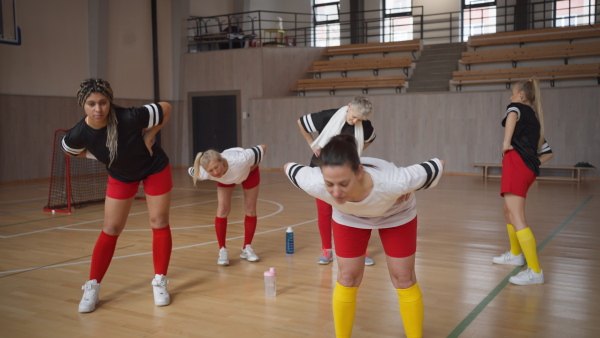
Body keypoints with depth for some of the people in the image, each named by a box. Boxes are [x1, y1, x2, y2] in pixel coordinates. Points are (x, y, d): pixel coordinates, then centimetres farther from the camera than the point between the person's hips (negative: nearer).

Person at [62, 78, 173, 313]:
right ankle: (92, 287, 14)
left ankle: (160, 282, 12)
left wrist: (149, 136, -22)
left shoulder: (130, 118, -36)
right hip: (121, 176, 2)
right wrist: (99, 155, -13)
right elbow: (70, 151, 0)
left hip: (155, 168, -2)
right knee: (110, 230, 2)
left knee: (159, 223, -2)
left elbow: (166, 108, -20)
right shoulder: (78, 135, -25)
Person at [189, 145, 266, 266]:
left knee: (250, 210, 0)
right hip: (225, 177, 1)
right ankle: (222, 251, 0)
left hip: (248, 171, -1)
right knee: (223, 209, -11)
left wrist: (253, 167, -23)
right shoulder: (204, 174, -39)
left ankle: (247, 249, 15)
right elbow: (191, 171, -14)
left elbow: (262, 148, -31)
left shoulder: (242, 159, -48)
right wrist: (218, 176, -14)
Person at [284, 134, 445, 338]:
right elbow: (289, 167, -16)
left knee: (403, 279, 4)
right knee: (347, 278, 4)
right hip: (349, 218, 1)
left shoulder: (394, 183, -46)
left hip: (396, 215, -1)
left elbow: (438, 165, -27)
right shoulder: (315, 184, -40)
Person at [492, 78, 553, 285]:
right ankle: (515, 254, 41)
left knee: (517, 218, -12)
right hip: (529, 169, 9)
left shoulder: (517, 107, 8)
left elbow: (512, 115, -21)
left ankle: (535, 271, -14)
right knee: (509, 211, 26)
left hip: (516, 163, -9)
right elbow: (548, 153, 33)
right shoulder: (536, 120, 30)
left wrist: (506, 142, -19)